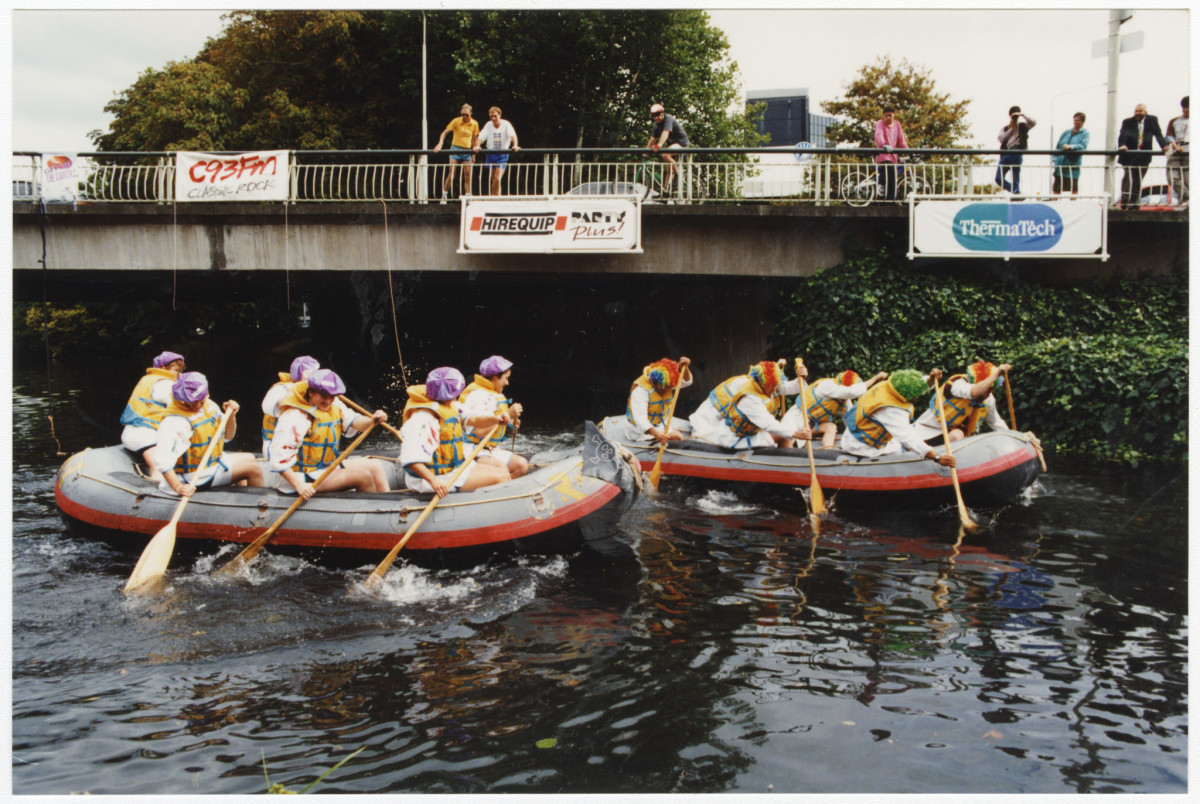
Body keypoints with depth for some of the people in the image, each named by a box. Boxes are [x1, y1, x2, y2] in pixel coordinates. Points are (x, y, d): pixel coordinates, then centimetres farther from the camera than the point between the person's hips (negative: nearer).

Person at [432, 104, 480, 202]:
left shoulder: (474, 124, 2)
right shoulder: (456, 121, -6)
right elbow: (445, 132, -4)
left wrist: (473, 154, 11)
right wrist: (440, 144, -18)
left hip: (467, 151, 3)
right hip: (456, 149, -2)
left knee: (468, 177, 0)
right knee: (451, 175, -8)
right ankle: (444, 196, 4)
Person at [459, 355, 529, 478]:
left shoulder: (495, 395, 18)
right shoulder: (477, 394, -16)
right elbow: (479, 431, -27)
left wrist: (511, 424, 6)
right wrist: (508, 415, -23)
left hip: (491, 449, 10)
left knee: (522, 465, -3)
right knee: (501, 468, -33)